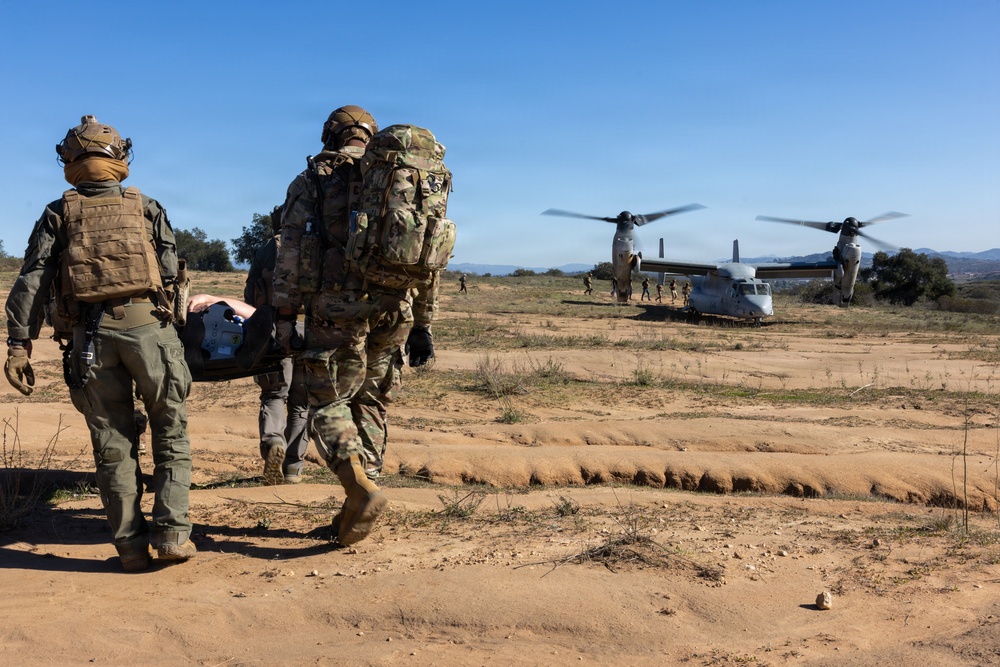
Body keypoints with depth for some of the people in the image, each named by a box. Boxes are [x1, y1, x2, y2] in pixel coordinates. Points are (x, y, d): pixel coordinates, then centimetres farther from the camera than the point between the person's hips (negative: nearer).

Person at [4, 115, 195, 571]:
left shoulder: (58, 214, 13)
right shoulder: (146, 207, 14)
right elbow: (172, 269, 5)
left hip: (90, 333, 1)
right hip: (146, 323, -1)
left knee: (112, 443, 9)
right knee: (170, 431, 10)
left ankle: (131, 546, 12)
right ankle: (172, 534, 5)